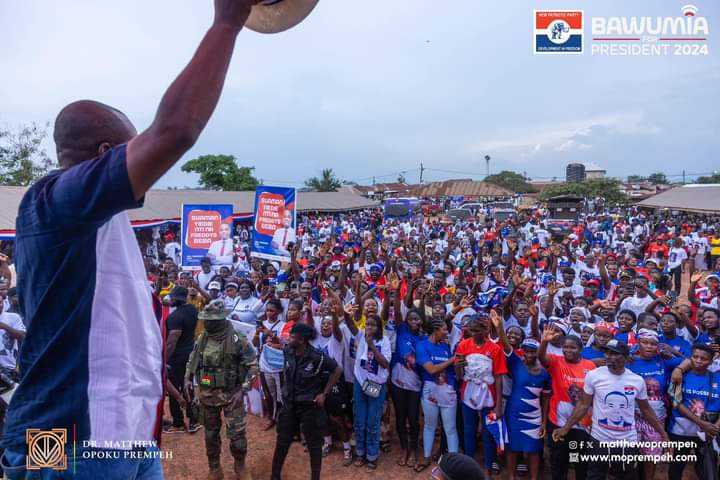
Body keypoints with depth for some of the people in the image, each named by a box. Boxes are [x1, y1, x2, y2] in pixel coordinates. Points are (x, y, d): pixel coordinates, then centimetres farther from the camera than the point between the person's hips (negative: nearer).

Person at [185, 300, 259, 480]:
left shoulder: (236, 339, -15)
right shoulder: (201, 340, 1)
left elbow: (253, 365, -11)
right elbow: (191, 362, 19)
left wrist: (242, 389, -15)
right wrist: (188, 379, 6)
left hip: (231, 395, -4)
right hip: (206, 395, 5)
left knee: (236, 434, 0)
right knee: (210, 434, 16)